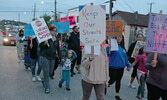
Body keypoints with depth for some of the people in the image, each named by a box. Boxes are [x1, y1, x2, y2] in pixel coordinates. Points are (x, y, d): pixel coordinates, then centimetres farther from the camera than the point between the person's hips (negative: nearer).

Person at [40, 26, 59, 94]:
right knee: (46, 72, -2)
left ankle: (43, 80, 41)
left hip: (52, 58, 6)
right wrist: (45, 43, -29)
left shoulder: (56, 39, 10)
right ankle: (47, 87, 11)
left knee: (50, 72, 11)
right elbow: (40, 46, -9)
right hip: (44, 57, -5)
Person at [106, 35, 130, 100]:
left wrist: (128, 65, 19)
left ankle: (117, 95, 28)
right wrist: (108, 47, -41)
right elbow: (107, 54, -24)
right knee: (113, 80, 0)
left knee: (118, 81, 13)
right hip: (113, 67, -6)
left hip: (121, 67, 6)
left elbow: (125, 57, 18)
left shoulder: (122, 47, 9)